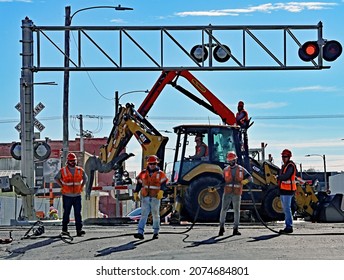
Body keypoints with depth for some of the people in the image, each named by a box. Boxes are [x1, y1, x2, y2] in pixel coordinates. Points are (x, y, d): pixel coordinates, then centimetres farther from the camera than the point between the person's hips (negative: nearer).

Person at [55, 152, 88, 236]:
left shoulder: (80, 170, 5)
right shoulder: (63, 171, -2)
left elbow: (85, 178, 23)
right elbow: (56, 178, 12)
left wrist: (81, 186, 12)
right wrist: (62, 186, 3)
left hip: (77, 195, 2)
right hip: (67, 196, -2)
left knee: (78, 213, 1)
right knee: (66, 213, 4)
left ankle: (79, 230, 2)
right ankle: (64, 230, 11)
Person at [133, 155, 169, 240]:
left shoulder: (160, 174, 1)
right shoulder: (143, 173, 10)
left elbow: (163, 184, -10)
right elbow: (139, 184, 14)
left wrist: (161, 191, -27)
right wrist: (135, 193, 8)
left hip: (155, 198, -2)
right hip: (145, 198, 2)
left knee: (156, 215, 8)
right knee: (143, 215, -6)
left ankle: (156, 232, 19)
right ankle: (140, 233, -13)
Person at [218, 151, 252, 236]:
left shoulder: (241, 169, 3)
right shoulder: (225, 170, 8)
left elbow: (250, 178, 2)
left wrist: (243, 181, -17)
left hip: (237, 194, 0)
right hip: (227, 193, 1)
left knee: (237, 211, 4)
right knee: (223, 210, -6)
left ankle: (235, 229, 10)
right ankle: (221, 227, 4)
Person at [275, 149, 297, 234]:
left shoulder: (291, 165, -10)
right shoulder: (283, 166, 20)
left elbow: (285, 176, -23)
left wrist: (278, 177, -10)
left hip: (288, 190, -10)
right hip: (283, 190, 10)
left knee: (287, 209, -10)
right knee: (285, 209, 11)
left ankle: (289, 227, -8)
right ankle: (288, 226, 16)